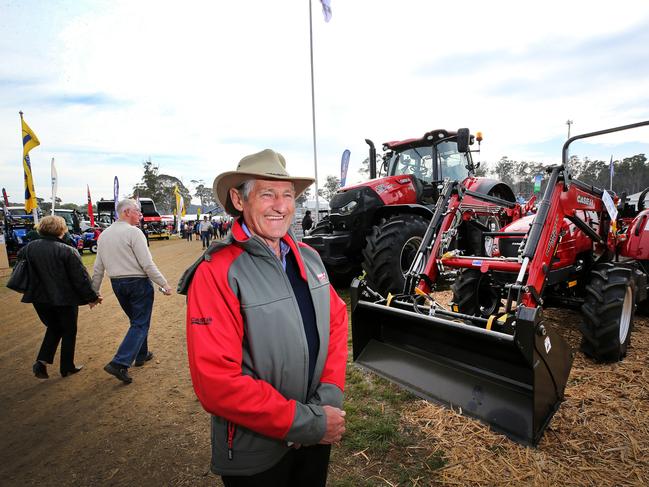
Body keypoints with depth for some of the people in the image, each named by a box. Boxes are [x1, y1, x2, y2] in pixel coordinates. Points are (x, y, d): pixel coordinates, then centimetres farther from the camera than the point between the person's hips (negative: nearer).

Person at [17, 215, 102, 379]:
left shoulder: (29, 247, -2)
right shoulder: (67, 251, -19)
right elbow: (80, 278, -16)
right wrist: (92, 297, -6)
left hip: (40, 299, 5)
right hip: (65, 299, -5)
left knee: (53, 329, 25)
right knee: (69, 332, 14)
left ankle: (41, 361, 11)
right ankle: (67, 368, 23)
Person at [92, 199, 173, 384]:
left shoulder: (103, 235, 8)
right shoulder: (133, 232, -15)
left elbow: (98, 268, 11)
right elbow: (147, 264, -18)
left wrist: (94, 292, 19)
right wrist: (164, 284, -13)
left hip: (117, 284, 8)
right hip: (138, 282, -7)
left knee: (136, 320, 22)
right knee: (140, 324, 1)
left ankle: (141, 355, 34)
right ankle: (120, 363, -8)